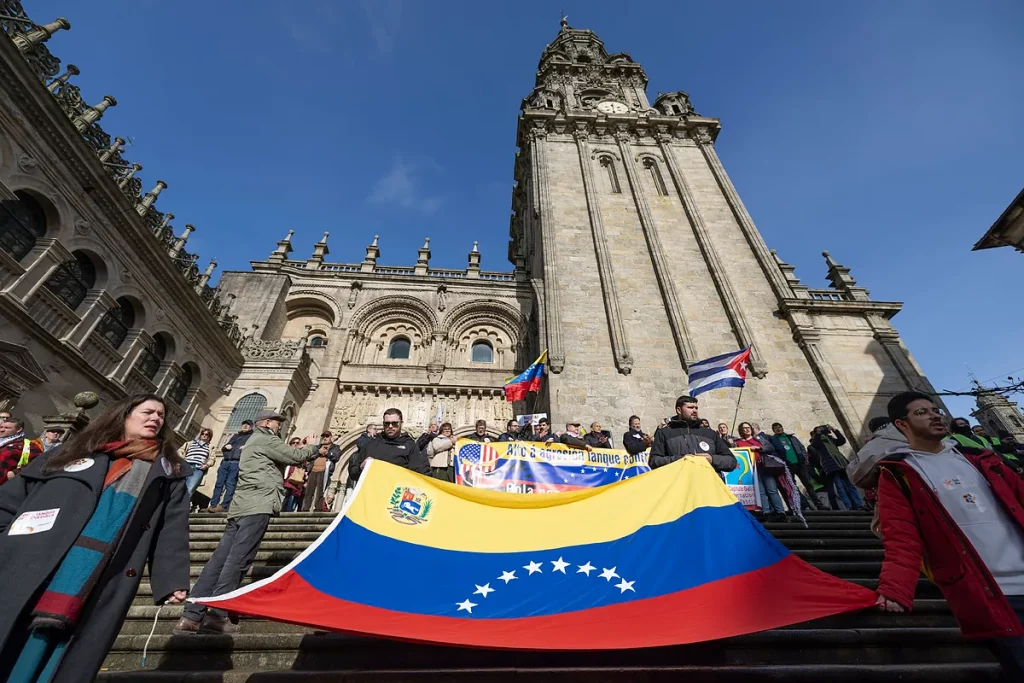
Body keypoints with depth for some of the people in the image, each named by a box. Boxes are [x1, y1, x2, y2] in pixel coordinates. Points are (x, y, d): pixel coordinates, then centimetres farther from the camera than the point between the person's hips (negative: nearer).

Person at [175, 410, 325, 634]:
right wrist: (313, 446, 13)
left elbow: (288, 458, 30)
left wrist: (314, 452, 26)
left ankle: (192, 615, 3)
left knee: (220, 558, 4)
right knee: (238, 559, -11)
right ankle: (216, 615, -13)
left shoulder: (256, 441, 28)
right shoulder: (266, 439, -2)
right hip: (257, 505, -10)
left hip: (242, 505, 10)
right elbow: (296, 456, -5)